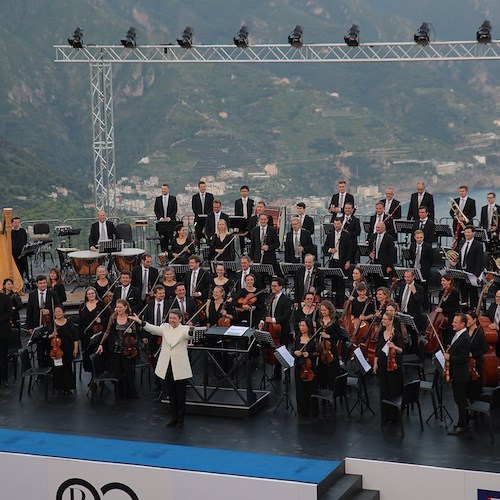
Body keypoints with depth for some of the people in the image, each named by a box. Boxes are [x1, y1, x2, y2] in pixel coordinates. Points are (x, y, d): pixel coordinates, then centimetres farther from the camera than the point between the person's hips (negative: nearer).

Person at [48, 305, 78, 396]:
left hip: (68, 350, 0)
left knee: (68, 368, -2)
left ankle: (68, 388, 7)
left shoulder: (69, 323, 0)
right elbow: (48, 337, 4)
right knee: (57, 369, -4)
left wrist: (76, 348, -3)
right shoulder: (52, 324, 1)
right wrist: (52, 336, -19)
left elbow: (75, 336, 3)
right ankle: (59, 387, 10)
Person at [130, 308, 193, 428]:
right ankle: (174, 418, 26)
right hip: (167, 368, 4)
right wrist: (140, 322, -31)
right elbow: (154, 329, -13)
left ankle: (180, 420, 16)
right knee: (171, 395, 14)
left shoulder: (184, 329, -6)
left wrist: (191, 331, -54)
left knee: (181, 396, 5)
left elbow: (188, 333, -28)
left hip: (180, 368, -4)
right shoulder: (165, 327, 5)